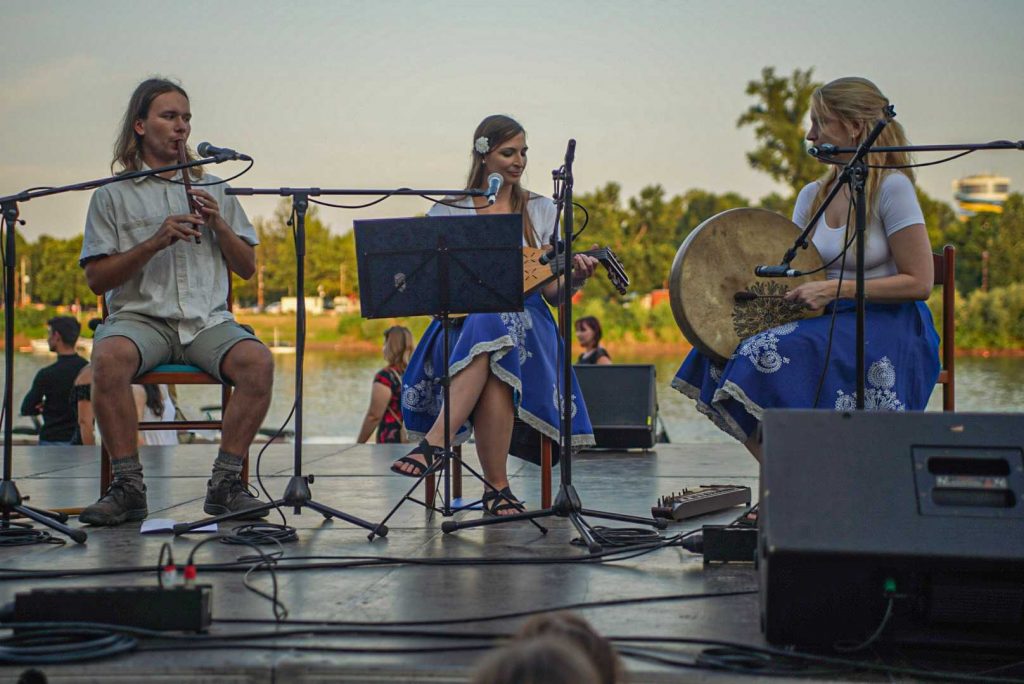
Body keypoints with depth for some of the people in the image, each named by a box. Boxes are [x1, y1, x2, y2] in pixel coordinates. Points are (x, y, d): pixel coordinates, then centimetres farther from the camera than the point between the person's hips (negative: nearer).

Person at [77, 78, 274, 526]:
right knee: (109, 358, -36)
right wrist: (156, 242, -11)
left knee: (258, 361, -30)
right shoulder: (113, 196, 10)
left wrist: (219, 224, -2)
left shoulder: (212, 189, 19)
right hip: (140, 316, -2)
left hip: (207, 320, 2)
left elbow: (247, 269, 16)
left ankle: (226, 481, -21)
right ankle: (128, 485, -27)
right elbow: (97, 279, 1)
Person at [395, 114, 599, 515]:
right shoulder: (447, 212, 11)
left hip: (526, 324, 0)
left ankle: (434, 442, -46)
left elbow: (553, 292, 9)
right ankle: (497, 487, -38)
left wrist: (575, 277, -13)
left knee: (490, 330, -40)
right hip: (461, 324, 0)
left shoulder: (542, 211, 13)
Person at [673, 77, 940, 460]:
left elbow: (919, 282, -13)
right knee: (725, 353, -16)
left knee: (768, 357, -29)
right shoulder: (814, 195, 12)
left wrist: (835, 288, -18)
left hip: (887, 331, -7)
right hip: (831, 322, 7)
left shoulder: (892, 188, -10)